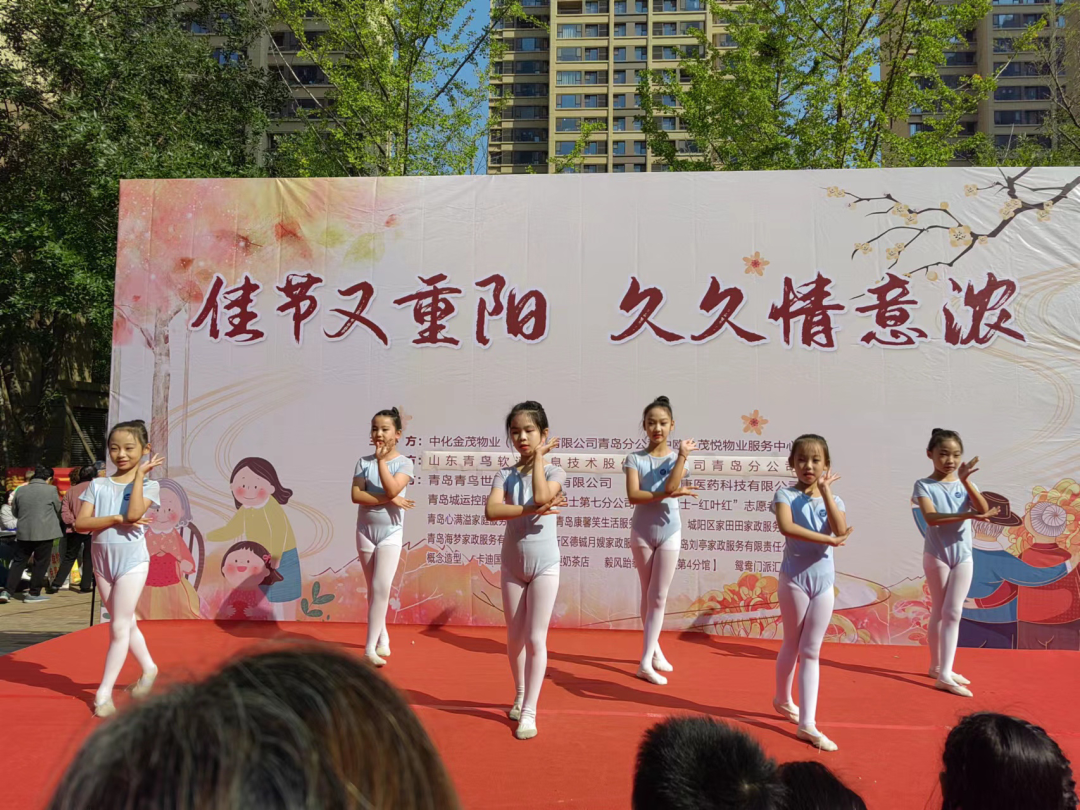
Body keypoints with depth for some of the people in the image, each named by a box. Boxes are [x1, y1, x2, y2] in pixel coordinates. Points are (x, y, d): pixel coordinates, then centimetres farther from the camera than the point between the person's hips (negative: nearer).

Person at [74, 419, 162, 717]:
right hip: (102, 560, 4)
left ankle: (104, 692, 5)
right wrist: (116, 519, -19)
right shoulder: (97, 485, 4)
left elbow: (133, 512, -23)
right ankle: (148, 669, 33)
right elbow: (81, 524, -5)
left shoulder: (149, 485, -4)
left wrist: (140, 474, -16)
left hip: (132, 561, -4)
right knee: (126, 623, 14)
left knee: (119, 627, -4)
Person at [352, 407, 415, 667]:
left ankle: (370, 648, -11)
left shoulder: (404, 462, -6)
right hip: (365, 531, 3)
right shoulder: (364, 462, 0)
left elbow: (392, 489, -22)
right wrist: (389, 500, -19)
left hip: (391, 532, -3)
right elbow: (356, 495, -12)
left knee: (381, 588, -13)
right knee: (373, 590, 12)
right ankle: (382, 638, 28)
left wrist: (381, 460, -18)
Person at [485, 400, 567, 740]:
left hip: (544, 564, -2)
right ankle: (520, 694, 35)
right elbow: (491, 510, -19)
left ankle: (529, 711, 6)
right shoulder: (505, 474, -1)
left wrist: (539, 456, -15)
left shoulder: (553, 471, -5)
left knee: (536, 639, -3)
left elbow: (541, 496, -27)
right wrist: (532, 510, -29)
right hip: (512, 563, 3)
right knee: (514, 638, 13)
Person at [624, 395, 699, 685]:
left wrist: (682, 456, -24)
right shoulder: (635, 458, -4)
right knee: (648, 596, 11)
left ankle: (646, 662, -1)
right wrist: (668, 495, -24)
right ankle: (655, 650, 27)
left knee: (659, 597, -2)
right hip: (642, 532, 0)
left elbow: (670, 486, -20)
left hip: (669, 532, 0)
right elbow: (633, 496, -17)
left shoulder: (676, 458, -1)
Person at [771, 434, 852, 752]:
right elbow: (786, 527, -27)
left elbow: (840, 529, -17)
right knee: (793, 646, 11)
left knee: (811, 652, 4)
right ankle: (783, 699, 35)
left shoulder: (833, 499, 5)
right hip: (794, 578, -3)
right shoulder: (786, 494, -7)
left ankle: (807, 724, 6)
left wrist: (825, 491, -15)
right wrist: (828, 540, -26)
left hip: (824, 580, 4)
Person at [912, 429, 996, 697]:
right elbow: (931, 517, -23)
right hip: (936, 555, -3)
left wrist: (966, 480, -24)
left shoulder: (964, 483, 3)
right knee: (939, 611, 6)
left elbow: (984, 510, -15)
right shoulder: (924, 485, -7)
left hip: (963, 556, 3)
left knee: (953, 612, 1)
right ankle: (937, 667, 17)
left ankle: (944, 672, 5)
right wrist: (968, 515, -30)